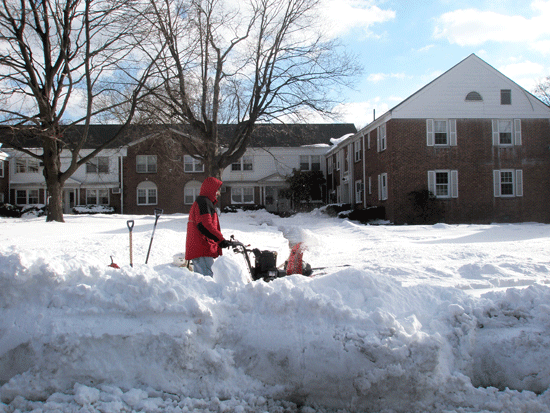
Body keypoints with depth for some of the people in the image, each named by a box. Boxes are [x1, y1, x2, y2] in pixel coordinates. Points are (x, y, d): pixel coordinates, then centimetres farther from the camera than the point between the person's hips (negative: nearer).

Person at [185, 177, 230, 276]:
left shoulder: (200, 202, 25)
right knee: (208, 278, -16)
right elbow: (205, 226, -20)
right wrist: (220, 239, -20)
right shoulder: (204, 202, -10)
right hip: (202, 249, -11)